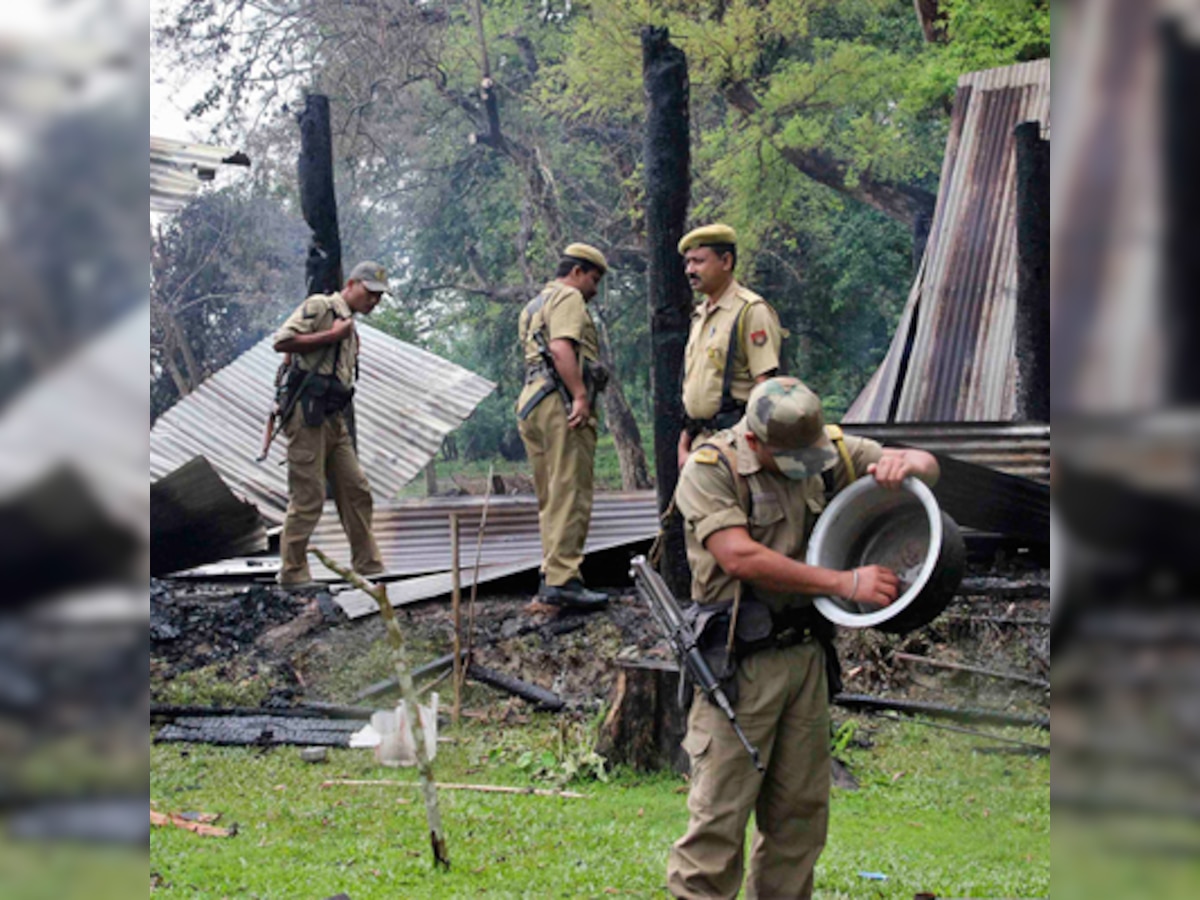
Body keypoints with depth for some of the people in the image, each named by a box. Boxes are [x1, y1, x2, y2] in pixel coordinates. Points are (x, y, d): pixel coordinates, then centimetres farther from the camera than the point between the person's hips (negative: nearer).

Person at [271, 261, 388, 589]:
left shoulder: (350, 328, 21)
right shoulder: (319, 306, -5)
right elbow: (282, 341, -16)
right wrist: (332, 336, -14)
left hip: (335, 417, 9)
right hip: (307, 414, -9)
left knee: (356, 490, 10)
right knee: (308, 496, -6)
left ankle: (367, 563, 18)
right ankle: (293, 571, 2)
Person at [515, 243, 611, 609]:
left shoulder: (533, 306, 28)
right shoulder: (568, 298, -3)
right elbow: (561, 348, -19)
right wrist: (581, 395, -24)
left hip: (531, 404, 10)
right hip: (561, 403, -10)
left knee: (551, 497, 12)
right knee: (570, 495, -12)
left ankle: (552, 577, 13)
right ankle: (562, 578, -17)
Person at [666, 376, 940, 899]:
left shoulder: (831, 450, 6)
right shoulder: (710, 468, -10)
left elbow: (927, 466, 14)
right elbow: (741, 557, -22)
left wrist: (906, 463, -13)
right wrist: (846, 583, -21)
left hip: (807, 654, 6)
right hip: (741, 662, -6)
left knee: (801, 808, 12)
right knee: (720, 808, -6)